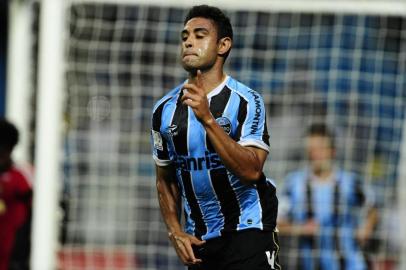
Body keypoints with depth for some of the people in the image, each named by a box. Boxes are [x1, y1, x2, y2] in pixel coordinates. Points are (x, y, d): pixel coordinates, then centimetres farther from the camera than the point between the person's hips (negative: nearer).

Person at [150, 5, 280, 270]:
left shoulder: (246, 101, -11)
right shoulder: (165, 110, 5)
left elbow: (251, 171, -23)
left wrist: (207, 120, -29)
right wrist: (175, 232, 1)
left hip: (248, 231, -5)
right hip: (198, 240, 5)